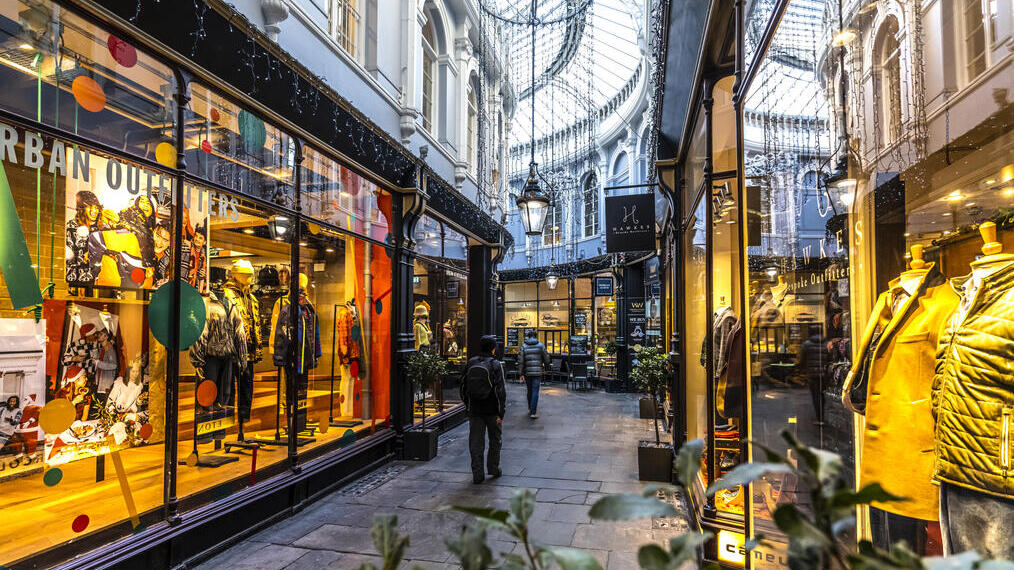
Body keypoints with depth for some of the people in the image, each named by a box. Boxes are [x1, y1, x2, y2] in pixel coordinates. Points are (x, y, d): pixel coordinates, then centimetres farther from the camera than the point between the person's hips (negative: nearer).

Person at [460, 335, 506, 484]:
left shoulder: (470, 363, 1)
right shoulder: (495, 365, -11)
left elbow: (463, 387, 8)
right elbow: (501, 391, -14)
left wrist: (468, 405, 19)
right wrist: (501, 413, -10)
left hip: (474, 410, 3)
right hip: (492, 410, -3)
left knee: (476, 442, 6)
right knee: (495, 440, 17)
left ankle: (477, 474, 5)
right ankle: (493, 468, 23)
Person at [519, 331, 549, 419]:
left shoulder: (524, 347, 0)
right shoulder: (541, 346, -1)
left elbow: (522, 361, -4)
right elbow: (546, 359, 0)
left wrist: (522, 374, -1)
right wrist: (545, 368, 17)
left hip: (527, 372, 2)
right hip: (538, 372, -2)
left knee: (529, 391, 17)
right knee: (535, 392, -2)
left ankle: (530, 409, 30)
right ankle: (533, 412, -7)